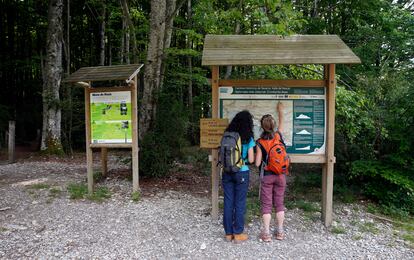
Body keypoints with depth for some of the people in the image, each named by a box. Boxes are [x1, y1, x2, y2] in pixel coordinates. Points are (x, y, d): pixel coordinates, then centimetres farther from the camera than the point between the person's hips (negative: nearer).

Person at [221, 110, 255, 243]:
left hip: (227, 172, 4)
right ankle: (238, 234, 17)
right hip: (241, 173, -3)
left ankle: (228, 233, 21)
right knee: (239, 203, 7)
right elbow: (251, 160, -8)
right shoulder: (248, 139, -7)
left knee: (228, 202, 10)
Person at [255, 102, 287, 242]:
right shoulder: (278, 136, -6)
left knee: (266, 205, 6)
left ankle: (266, 234, 9)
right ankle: (280, 232, 22)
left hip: (267, 176, -3)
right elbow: (281, 124, 17)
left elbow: (257, 163, -11)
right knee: (279, 203, 13)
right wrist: (280, 111, 33)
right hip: (280, 175, 3)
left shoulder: (260, 142, -13)